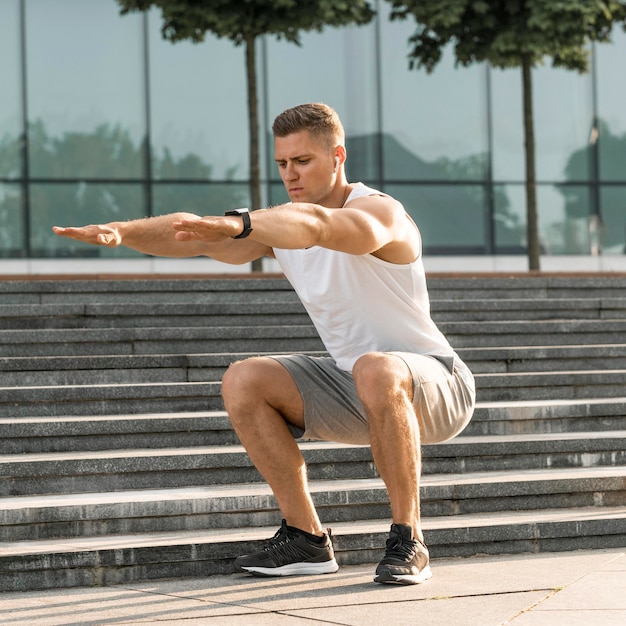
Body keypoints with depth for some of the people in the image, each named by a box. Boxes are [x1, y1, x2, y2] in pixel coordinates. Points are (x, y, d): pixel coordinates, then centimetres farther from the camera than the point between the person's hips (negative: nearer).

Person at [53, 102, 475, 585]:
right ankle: (306, 540, -3)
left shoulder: (380, 212, -22)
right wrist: (122, 231, -29)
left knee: (377, 371, -40)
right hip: (352, 388, 7)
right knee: (244, 381, -9)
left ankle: (408, 542, -27)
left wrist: (234, 224, -61)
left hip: (436, 383, -7)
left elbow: (316, 224, -45)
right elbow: (193, 237, -10)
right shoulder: (280, 227, 0)